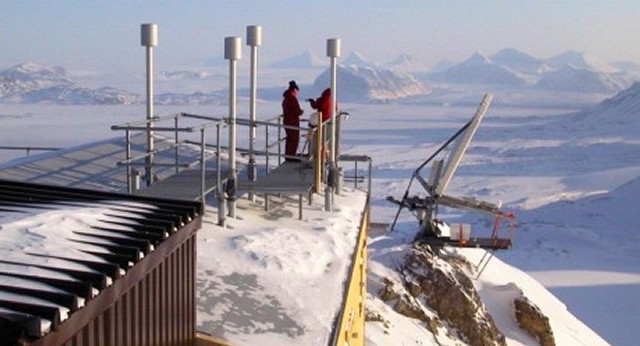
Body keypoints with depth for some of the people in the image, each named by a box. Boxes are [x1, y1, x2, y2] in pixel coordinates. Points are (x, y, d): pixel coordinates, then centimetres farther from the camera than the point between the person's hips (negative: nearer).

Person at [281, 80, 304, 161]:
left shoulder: (285, 98, 10)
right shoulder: (293, 98, -20)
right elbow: (298, 111, -22)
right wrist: (302, 111, 0)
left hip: (287, 122, 9)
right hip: (293, 122, -9)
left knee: (289, 139, 17)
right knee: (295, 139, -1)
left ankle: (288, 156, 24)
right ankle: (291, 156, 0)